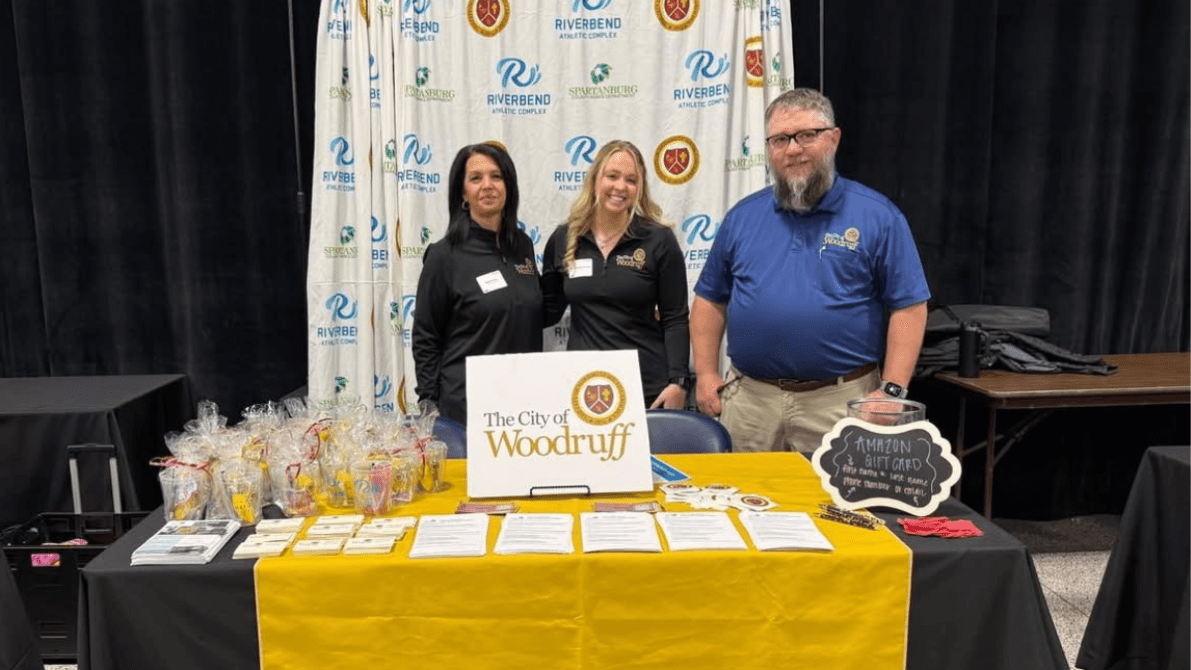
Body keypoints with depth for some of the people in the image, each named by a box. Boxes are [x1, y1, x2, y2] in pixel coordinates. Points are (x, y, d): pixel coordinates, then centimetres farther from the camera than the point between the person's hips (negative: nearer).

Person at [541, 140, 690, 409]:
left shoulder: (659, 240, -3)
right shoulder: (563, 239, 4)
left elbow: (675, 319, -3)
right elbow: (548, 312, 12)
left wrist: (677, 381, -10)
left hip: (648, 386, -2)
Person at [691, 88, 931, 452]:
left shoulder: (877, 216, -2)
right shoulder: (742, 216, 8)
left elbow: (909, 307, -3)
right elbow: (710, 300, 11)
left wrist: (892, 390, -10)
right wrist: (706, 374, 3)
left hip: (840, 404, -2)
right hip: (748, 397, 3)